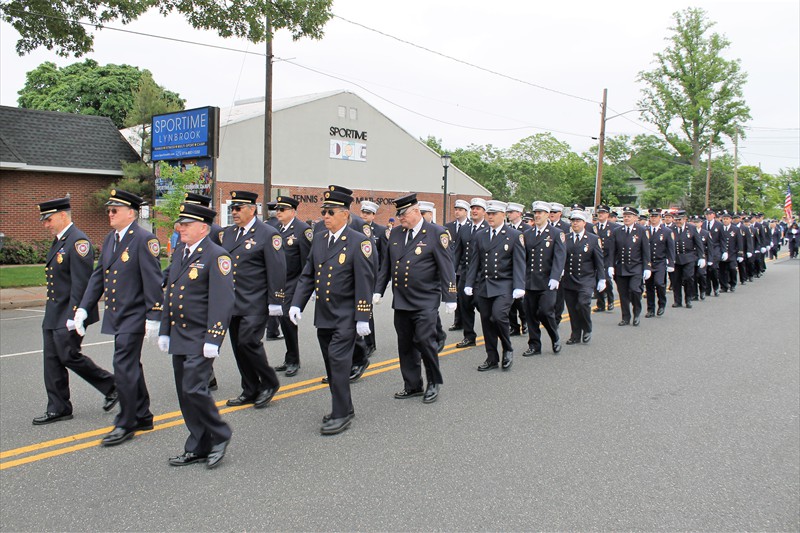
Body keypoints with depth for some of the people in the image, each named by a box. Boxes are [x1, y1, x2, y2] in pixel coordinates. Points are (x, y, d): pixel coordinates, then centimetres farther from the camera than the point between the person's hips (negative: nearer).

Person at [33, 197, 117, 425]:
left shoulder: (78, 241, -16)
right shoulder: (58, 241, 15)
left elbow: (81, 283, -22)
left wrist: (74, 315, -23)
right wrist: (51, 312, 20)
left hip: (69, 315, -10)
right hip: (53, 314, 10)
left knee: (69, 356, -5)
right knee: (52, 360, 9)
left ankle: (111, 386, 12)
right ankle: (58, 408, 17)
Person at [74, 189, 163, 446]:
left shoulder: (144, 239, -13)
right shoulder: (110, 239, 12)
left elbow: (153, 280, -17)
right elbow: (98, 276, 15)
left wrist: (153, 318, -19)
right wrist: (83, 308, 9)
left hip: (133, 316, -8)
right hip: (115, 316, 9)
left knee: (124, 367, -7)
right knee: (131, 367, 16)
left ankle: (126, 423, 6)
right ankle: (143, 417, 28)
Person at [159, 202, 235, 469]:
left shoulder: (216, 256, -12)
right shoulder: (181, 254, 15)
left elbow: (223, 301, -18)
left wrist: (213, 340, -21)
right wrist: (164, 331, 18)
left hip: (200, 341, -9)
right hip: (179, 339, 9)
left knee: (194, 389, -12)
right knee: (185, 394, 11)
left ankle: (219, 436, 10)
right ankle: (199, 448, 22)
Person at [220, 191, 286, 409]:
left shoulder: (268, 234, -8)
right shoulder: (228, 233, 14)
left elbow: (277, 270, -11)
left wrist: (275, 302, -14)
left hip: (255, 304, -7)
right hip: (233, 302, 7)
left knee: (248, 342, -14)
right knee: (238, 346, 10)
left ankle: (269, 382, 8)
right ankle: (250, 391, 23)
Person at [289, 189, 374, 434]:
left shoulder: (359, 241, -11)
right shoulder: (318, 239, 9)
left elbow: (365, 283, -13)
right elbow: (307, 275, 13)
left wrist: (362, 317, -16)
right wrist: (296, 303, 3)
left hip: (345, 317, -7)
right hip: (322, 317, 7)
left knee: (339, 362, -8)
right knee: (331, 365, 13)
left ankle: (341, 415, 3)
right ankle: (344, 407, 28)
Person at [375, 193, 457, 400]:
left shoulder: (436, 233, -7)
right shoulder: (395, 233, 10)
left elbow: (446, 267, -8)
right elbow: (387, 265, 17)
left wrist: (449, 298, -11)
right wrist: (378, 290, 14)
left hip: (425, 302, -6)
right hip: (400, 301, 6)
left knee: (424, 340, -9)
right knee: (405, 345, 10)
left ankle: (434, 383, 12)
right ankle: (412, 386, 23)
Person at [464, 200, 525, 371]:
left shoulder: (515, 235, 0)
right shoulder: (480, 236, 12)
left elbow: (519, 263, -5)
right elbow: (474, 262, 13)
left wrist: (519, 287, -13)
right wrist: (469, 284, 5)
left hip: (504, 286, -4)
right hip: (483, 286, 5)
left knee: (498, 316, -20)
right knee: (486, 321, 7)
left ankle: (508, 350, 5)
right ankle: (492, 358, 19)